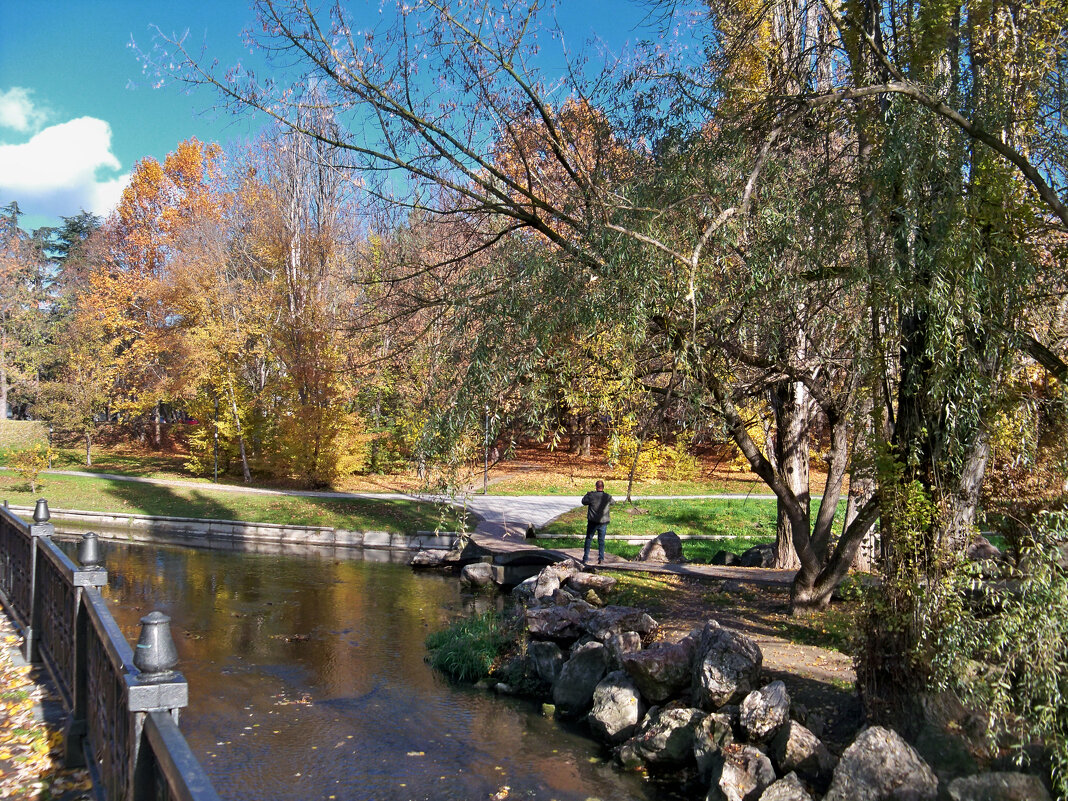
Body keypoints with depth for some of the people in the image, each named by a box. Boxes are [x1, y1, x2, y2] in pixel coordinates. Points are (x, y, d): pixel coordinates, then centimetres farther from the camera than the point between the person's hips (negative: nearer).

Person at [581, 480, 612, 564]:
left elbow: (584, 502, 3)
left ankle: (585, 558, 14)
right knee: (601, 541, 12)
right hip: (603, 522, 1)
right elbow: (612, 502, 16)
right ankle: (601, 558, 4)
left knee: (588, 539, 12)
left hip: (592, 522, -1)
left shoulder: (592, 496, -13)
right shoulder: (608, 497, -6)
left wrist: (587, 494, 20)